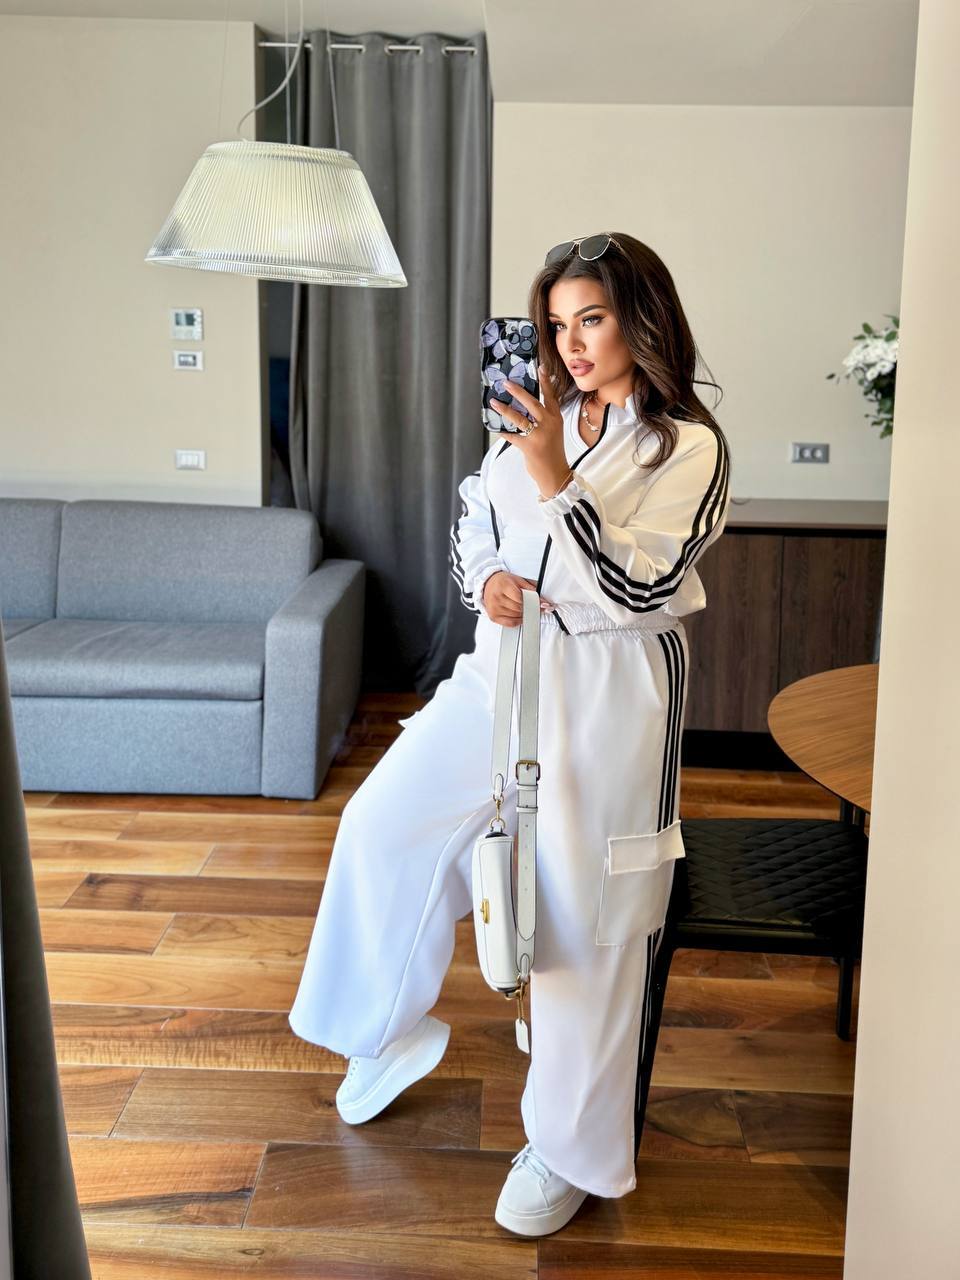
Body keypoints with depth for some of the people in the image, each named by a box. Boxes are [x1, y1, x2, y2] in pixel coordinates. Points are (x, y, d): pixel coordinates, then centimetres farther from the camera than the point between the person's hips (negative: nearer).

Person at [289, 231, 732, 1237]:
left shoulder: (690, 449, -7)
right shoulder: (533, 423, 8)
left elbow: (640, 587, -17)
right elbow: (472, 531, 17)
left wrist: (557, 481, -24)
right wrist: (486, 582, -5)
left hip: (609, 692, -5)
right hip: (502, 664, 6)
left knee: (586, 914, 1)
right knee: (384, 822, 5)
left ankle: (571, 1149, 22)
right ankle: (392, 1031, 30)